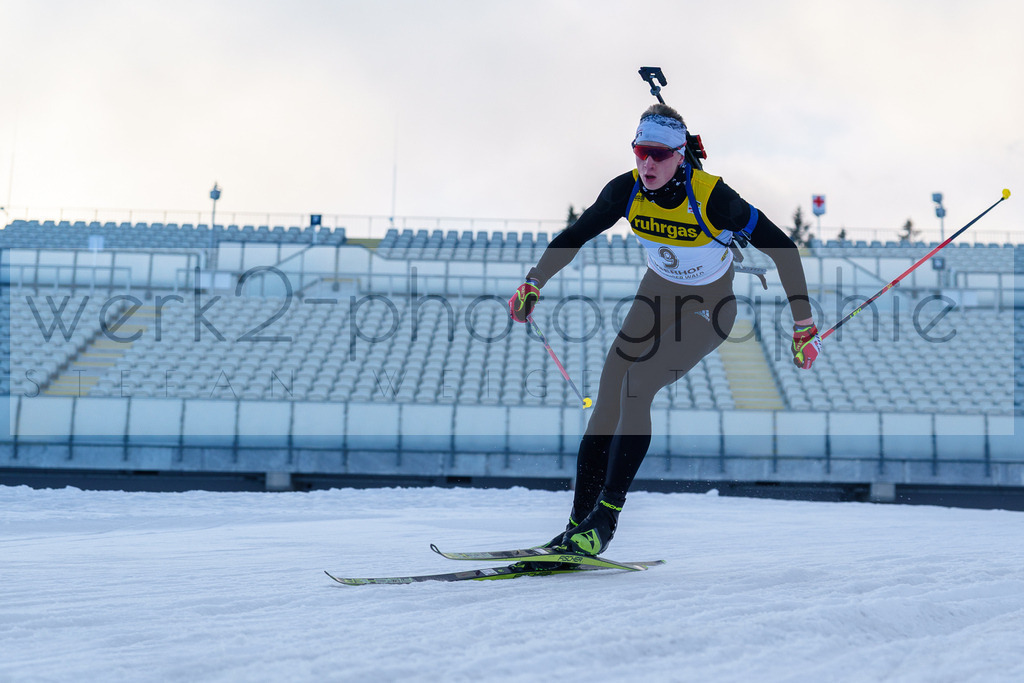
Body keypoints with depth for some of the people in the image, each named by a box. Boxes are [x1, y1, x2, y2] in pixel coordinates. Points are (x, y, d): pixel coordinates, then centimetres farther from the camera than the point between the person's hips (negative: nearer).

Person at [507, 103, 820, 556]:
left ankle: (606, 517, -15)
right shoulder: (627, 190, -16)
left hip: (710, 306, -5)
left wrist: (803, 324, -23)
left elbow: (781, 248, -24)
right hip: (658, 292, 5)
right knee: (608, 397, -5)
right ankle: (579, 524, 3)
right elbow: (574, 237, -3)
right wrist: (533, 284, -15)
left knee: (637, 385, -24)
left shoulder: (711, 197, -29)